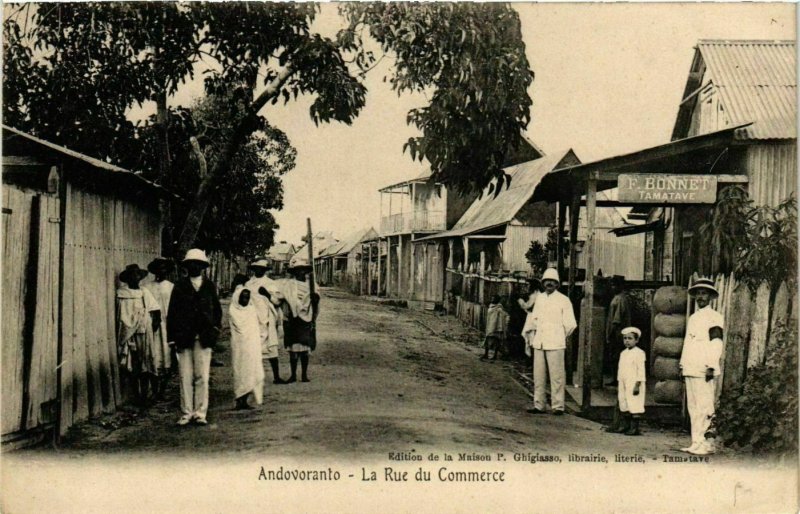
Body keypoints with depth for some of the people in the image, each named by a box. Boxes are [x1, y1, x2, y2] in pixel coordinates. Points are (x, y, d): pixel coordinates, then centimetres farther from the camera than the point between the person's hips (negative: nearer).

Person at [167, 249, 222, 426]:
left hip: (203, 338, 1)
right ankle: (186, 413, 8)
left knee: (202, 377, 1)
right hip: (184, 338, -1)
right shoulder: (179, 286, 6)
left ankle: (200, 413, 6)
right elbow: (172, 312, 4)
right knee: (185, 377, 1)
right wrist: (173, 337, -2)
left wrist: (215, 330, 3)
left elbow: (217, 310, 15)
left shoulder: (209, 286, 11)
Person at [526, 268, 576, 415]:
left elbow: (570, 324, -1)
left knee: (556, 375, -5)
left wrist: (561, 336, 5)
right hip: (539, 342, 5)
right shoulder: (539, 298, 12)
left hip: (555, 343, -5)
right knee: (538, 375, 6)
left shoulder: (563, 300, -3)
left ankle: (558, 406, 1)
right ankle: (538, 405, 12)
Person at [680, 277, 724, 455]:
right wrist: (682, 364, 20)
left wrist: (711, 366, -19)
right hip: (690, 370, 8)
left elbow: (716, 342, -12)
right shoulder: (693, 318, 21)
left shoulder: (714, 317, -3)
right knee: (693, 407, 8)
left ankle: (706, 444, -7)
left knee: (704, 407, -9)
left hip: (704, 371, -8)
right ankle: (696, 442, 12)